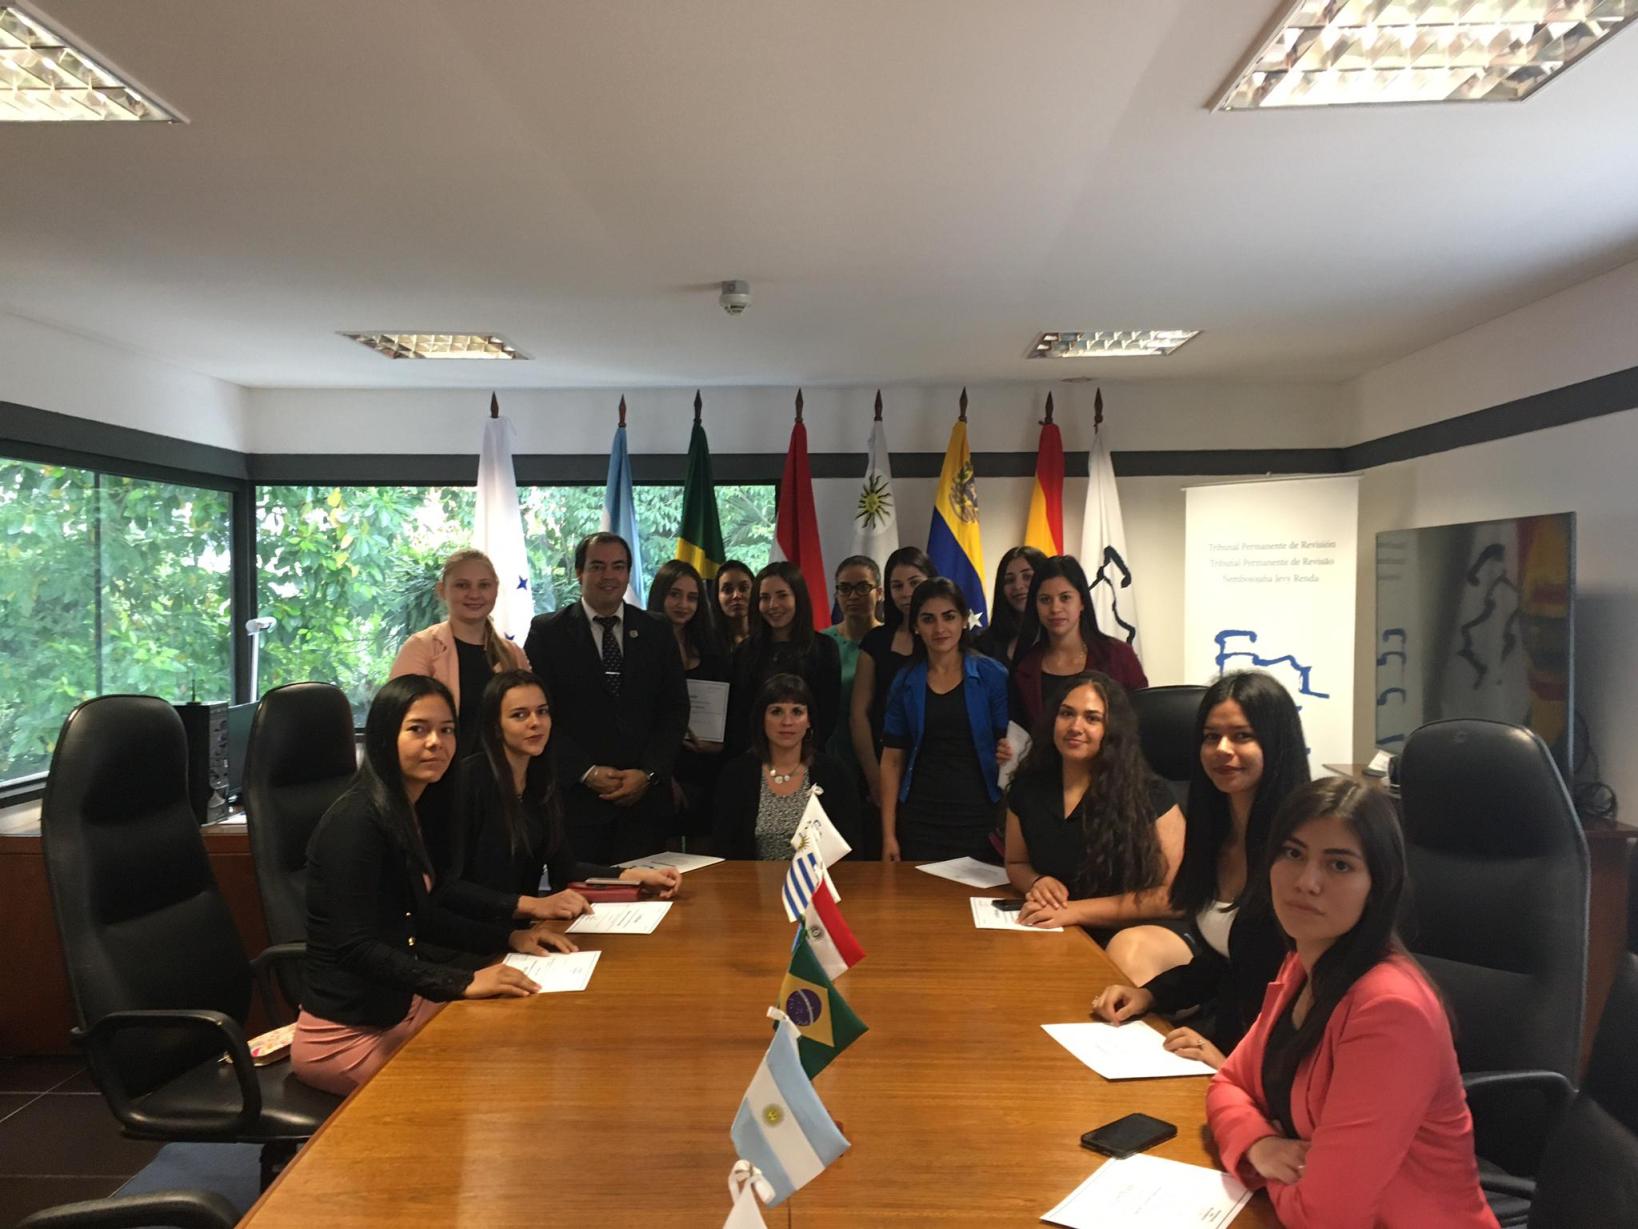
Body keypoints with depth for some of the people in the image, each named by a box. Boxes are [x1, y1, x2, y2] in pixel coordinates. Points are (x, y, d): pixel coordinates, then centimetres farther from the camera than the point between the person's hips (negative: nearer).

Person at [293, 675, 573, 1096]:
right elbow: (355, 947, -26)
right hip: (349, 1033, -9)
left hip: (400, 1006, 9)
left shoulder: (404, 812, 8)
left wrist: (509, 937, 6)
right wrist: (462, 982, -33)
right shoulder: (356, 821, -20)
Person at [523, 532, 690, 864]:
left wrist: (648, 773, -5)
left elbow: (675, 709, 7)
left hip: (644, 797, 2)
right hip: (575, 795, -2)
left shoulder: (657, 633, 9)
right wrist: (586, 772, -11)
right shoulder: (547, 631, 3)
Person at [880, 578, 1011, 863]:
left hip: (979, 820, -1)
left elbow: (1010, 743, 1)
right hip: (920, 823, 2)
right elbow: (892, 758, 5)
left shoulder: (992, 675, -2)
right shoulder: (906, 682, 3)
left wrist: (1010, 753, -23)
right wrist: (888, 833, 1)